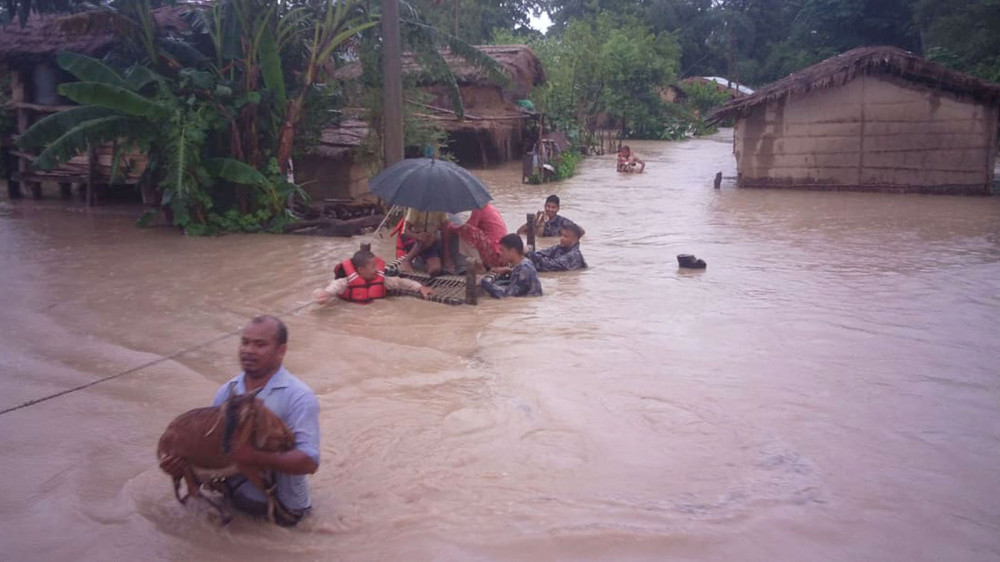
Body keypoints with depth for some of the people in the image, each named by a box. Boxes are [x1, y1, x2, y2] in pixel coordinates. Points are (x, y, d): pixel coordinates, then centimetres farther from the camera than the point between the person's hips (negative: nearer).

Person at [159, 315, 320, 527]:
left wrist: (255, 457, -33)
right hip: (236, 496, 5)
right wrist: (182, 460, -18)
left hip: (280, 505, -5)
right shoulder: (228, 390, 3)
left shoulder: (299, 396, -17)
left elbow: (309, 461, -23)